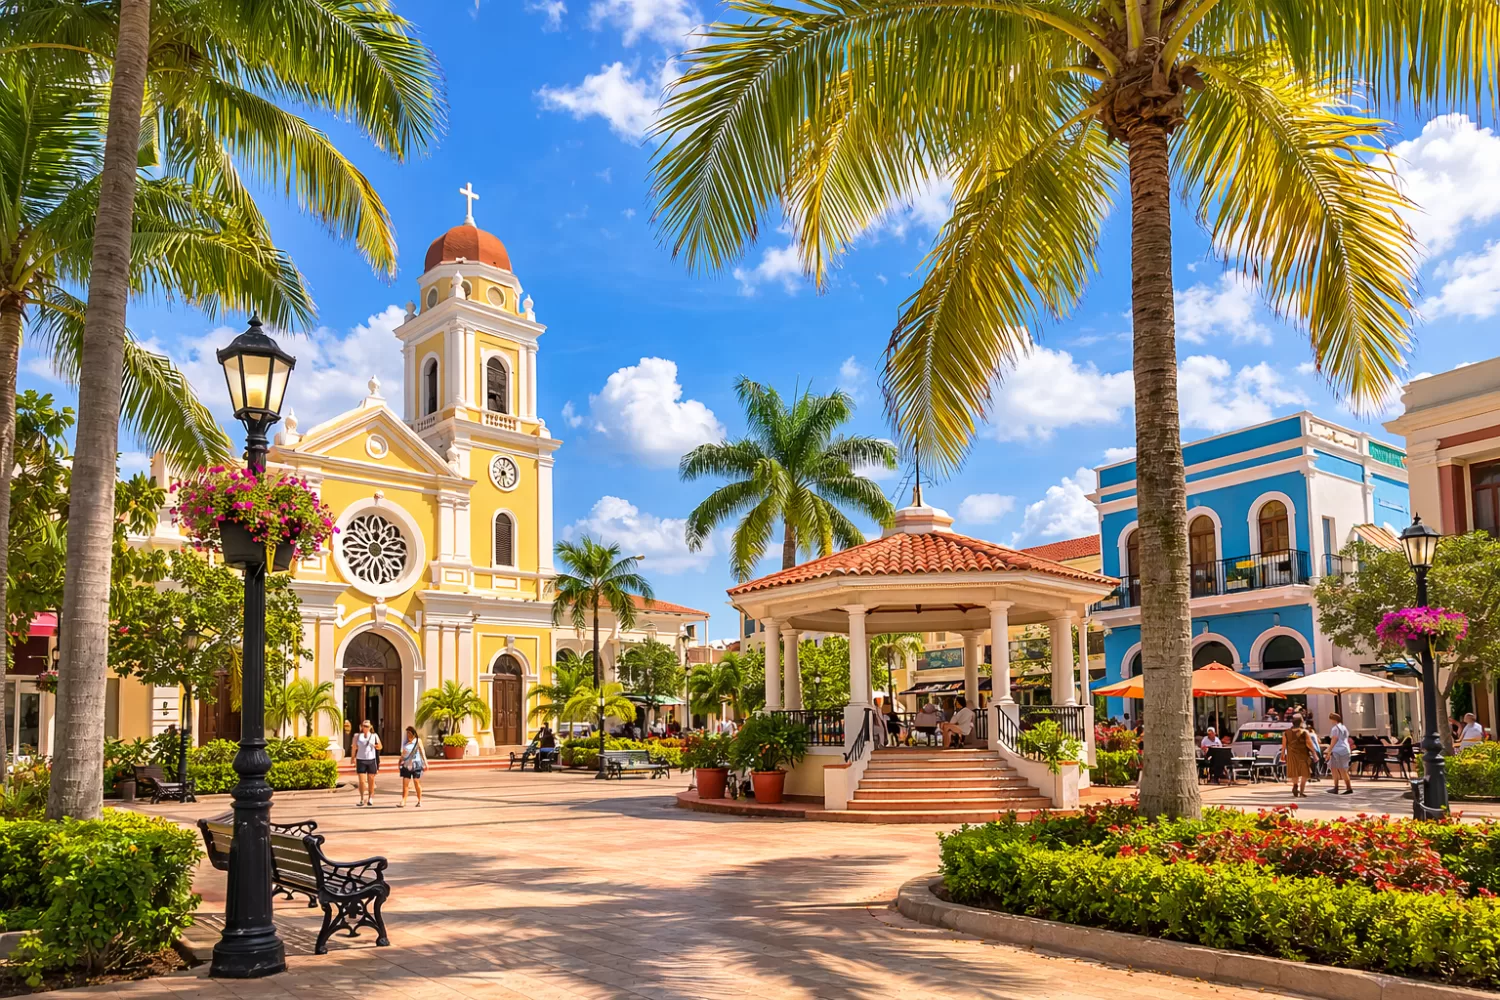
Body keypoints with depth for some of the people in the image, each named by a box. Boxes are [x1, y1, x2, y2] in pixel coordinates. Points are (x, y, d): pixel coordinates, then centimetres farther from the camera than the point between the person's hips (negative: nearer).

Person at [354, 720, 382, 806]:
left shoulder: (374, 736, 8)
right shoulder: (357, 736, 8)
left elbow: (380, 747, 15)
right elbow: (354, 748, 8)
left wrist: (377, 746, -7)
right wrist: (353, 758, 2)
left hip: (371, 760, 1)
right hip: (361, 760, -1)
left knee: (371, 780, 4)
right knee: (362, 781, -6)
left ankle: (371, 798, 12)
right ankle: (362, 799, 2)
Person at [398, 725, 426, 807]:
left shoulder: (418, 741, -1)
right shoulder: (405, 742, 10)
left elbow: (422, 752, -7)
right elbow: (403, 754, 19)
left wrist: (425, 763, -17)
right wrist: (400, 764, 20)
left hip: (416, 764, -3)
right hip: (406, 765, 3)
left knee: (416, 782, -2)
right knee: (405, 783, -4)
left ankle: (419, 801, 9)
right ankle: (403, 801, -5)